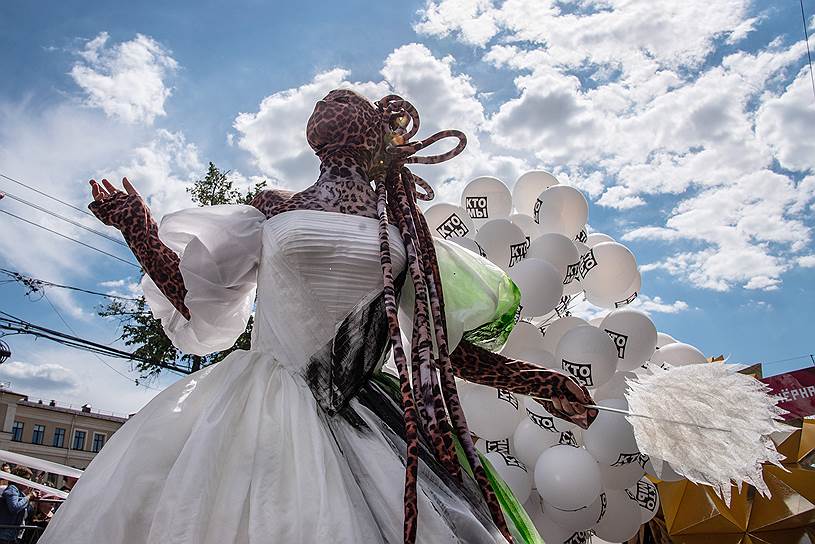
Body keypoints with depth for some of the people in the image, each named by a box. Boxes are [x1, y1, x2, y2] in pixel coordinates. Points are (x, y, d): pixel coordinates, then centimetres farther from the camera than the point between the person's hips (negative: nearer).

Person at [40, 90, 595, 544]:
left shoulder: (404, 233, 11)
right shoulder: (270, 211, 10)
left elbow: (447, 343, 13)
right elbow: (191, 299, 11)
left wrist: (543, 383, 11)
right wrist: (137, 226, 7)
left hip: (356, 418, 1)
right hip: (262, 402, 0)